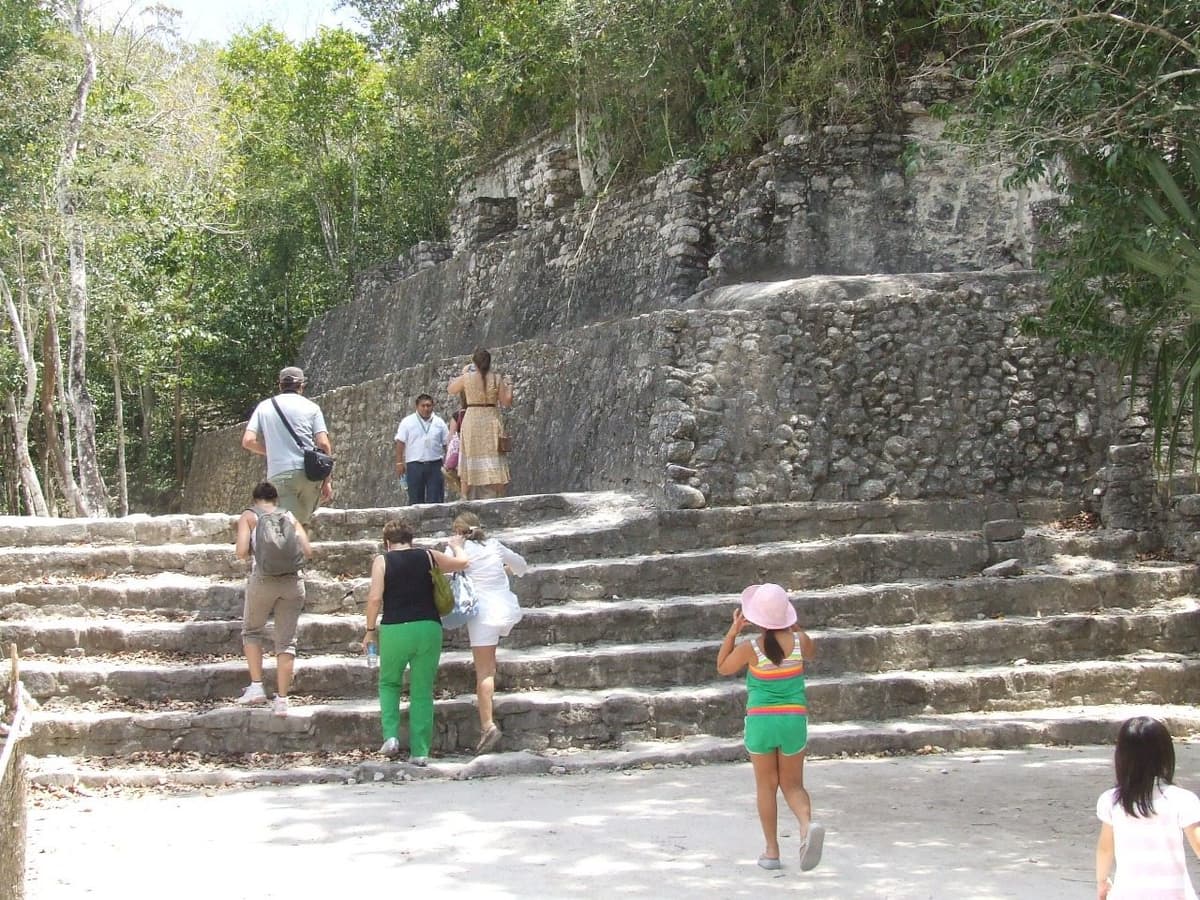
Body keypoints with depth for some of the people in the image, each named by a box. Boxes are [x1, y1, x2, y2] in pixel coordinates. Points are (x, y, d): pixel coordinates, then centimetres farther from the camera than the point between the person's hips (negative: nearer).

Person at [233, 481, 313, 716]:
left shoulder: (249, 516, 9)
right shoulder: (290, 517, 16)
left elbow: (241, 552, -4)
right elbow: (308, 552, 8)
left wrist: (253, 551, 18)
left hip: (263, 580, -2)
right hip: (293, 581, 2)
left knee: (251, 631, 20)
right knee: (286, 640, 6)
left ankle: (256, 686, 10)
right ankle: (281, 699, 3)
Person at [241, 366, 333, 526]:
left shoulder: (264, 407, 14)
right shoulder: (311, 407, 10)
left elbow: (248, 441, 4)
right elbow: (323, 444, 1)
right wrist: (327, 480, 4)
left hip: (279, 475, 0)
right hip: (309, 472, 0)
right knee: (302, 524, 13)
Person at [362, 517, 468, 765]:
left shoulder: (382, 561, 2)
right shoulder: (429, 557, 9)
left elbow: (375, 597, -6)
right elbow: (463, 563, 20)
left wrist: (370, 630, 4)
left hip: (394, 630, -1)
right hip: (429, 628, 1)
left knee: (389, 682, 21)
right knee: (423, 691, 9)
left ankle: (391, 735, 3)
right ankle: (420, 751, 6)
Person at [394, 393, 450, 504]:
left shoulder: (439, 422, 9)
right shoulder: (407, 422, 2)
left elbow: (447, 444, 10)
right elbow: (400, 443, 0)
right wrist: (399, 463, -7)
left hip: (435, 465, 2)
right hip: (414, 465, -2)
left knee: (435, 499, -1)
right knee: (415, 499, 2)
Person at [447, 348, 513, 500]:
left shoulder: (466, 378, -3)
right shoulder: (497, 379, -4)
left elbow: (451, 390, 15)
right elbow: (507, 402, -1)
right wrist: (509, 386, 15)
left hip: (471, 421, 0)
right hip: (492, 421, 0)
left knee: (469, 462, 8)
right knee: (494, 463, 3)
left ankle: (465, 499, 8)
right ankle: (499, 498, 0)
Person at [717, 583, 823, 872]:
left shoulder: (750, 648, -12)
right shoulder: (799, 641, -6)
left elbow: (722, 667, 7)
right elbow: (810, 652, 20)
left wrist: (733, 631, 2)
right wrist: (792, 625, 17)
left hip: (761, 721, -2)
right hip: (794, 720, 2)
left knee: (767, 786, 13)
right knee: (793, 785, 13)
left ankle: (772, 851, 15)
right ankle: (807, 824, -17)